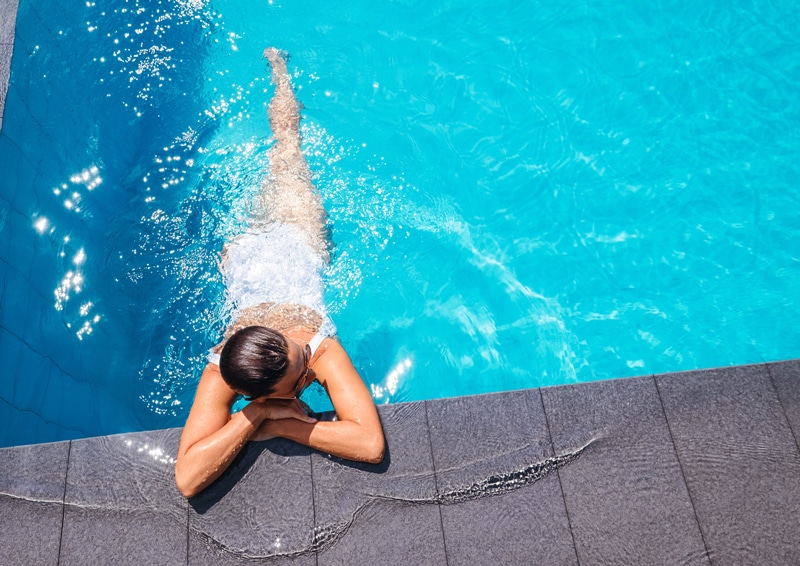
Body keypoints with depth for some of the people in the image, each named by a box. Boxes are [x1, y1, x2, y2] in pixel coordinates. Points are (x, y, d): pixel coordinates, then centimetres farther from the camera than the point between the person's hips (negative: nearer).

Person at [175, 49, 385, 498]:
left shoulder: (320, 347, -45)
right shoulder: (221, 376, -39)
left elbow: (372, 444, -46)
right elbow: (188, 479, -42)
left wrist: (279, 426, -46)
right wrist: (260, 414, -48)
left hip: (295, 243, 2)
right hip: (245, 255, -1)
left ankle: (277, 65, 51)